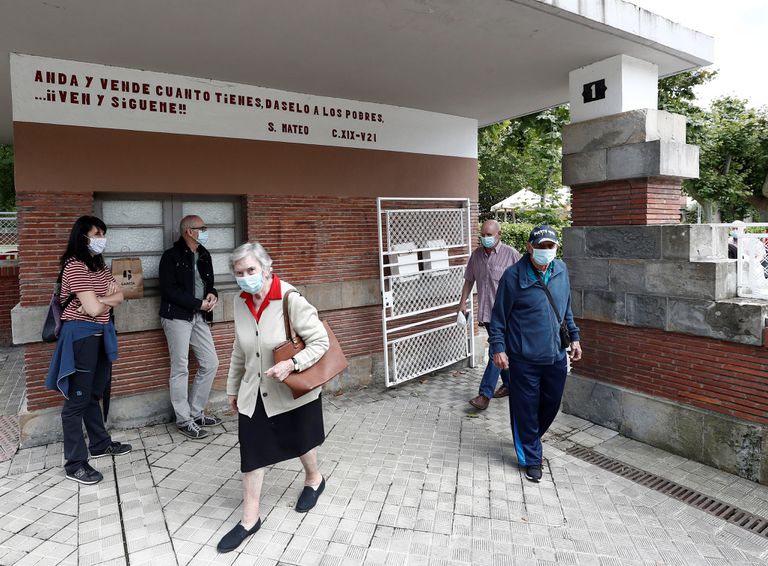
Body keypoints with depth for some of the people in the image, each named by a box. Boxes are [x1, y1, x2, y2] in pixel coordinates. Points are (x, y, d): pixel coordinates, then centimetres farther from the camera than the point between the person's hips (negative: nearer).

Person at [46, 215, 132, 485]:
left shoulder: (99, 265, 11)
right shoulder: (75, 266, -16)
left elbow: (119, 295, 7)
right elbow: (93, 308, -21)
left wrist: (100, 301, -12)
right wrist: (108, 302, 0)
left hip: (100, 333, 9)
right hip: (81, 335, -9)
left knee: (93, 394, 20)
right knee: (77, 400, -1)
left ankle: (100, 444, 34)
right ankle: (75, 464, 7)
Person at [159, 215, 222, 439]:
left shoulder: (204, 256, 13)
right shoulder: (171, 256, -7)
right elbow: (169, 290, -15)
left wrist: (213, 294, -1)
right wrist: (199, 303, -15)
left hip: (199, 317, 7)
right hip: (177, 316, -7)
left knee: (210, 363, 7)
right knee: (180, 369, -1)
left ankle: (196, 413, 21)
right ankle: (183, 420, 10)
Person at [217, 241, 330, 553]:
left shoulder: (291, 300, -23)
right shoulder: (240, 302, -5)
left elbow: (320, 341, -19)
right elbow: (239, 351, 7)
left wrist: (292, 364, -33)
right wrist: (233, 387, 14)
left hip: (294, 391, -4)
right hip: (254, 392, 4)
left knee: (301, 441, 19)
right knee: (250, 452, 6)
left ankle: (314, 478, 51)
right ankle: (249, 519, 23)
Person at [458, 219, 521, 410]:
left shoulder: (511, 254, -8)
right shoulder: (476, 254, 7)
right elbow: (469, 280, 15)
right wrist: (462, 302, 9)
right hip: (485, 311, 6)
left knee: (496, 352, -9)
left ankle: (485, 394, -9)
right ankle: (509, 384, 32)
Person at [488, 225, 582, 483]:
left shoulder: (561, 270, 5)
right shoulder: (513, 276, -11)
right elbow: (499, 317, -6)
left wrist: (574, 337, 16)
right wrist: (498, 348, -9)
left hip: (556, 356, 6)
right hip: (524, 358, -5)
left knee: (551, 404, 18)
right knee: (526, 410, 5)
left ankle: (529, 440, 45)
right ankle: (531, 459, 23)